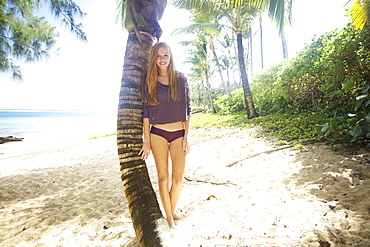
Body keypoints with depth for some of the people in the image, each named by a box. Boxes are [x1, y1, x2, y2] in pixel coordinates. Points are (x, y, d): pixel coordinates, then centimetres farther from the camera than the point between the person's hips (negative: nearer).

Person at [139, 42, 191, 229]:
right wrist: (146, 141, -2)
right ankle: (169, 216, 22)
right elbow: (146, 113, 2)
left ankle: (172, 211, 27)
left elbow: (187, 110, 3)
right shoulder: (150, 82, 2)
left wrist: (186, 138, -2)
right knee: (163, 177, 6)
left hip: (178, 134, 1)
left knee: (178, 178, 2)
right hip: (158, 134, 0)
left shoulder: (181, 80, 2)